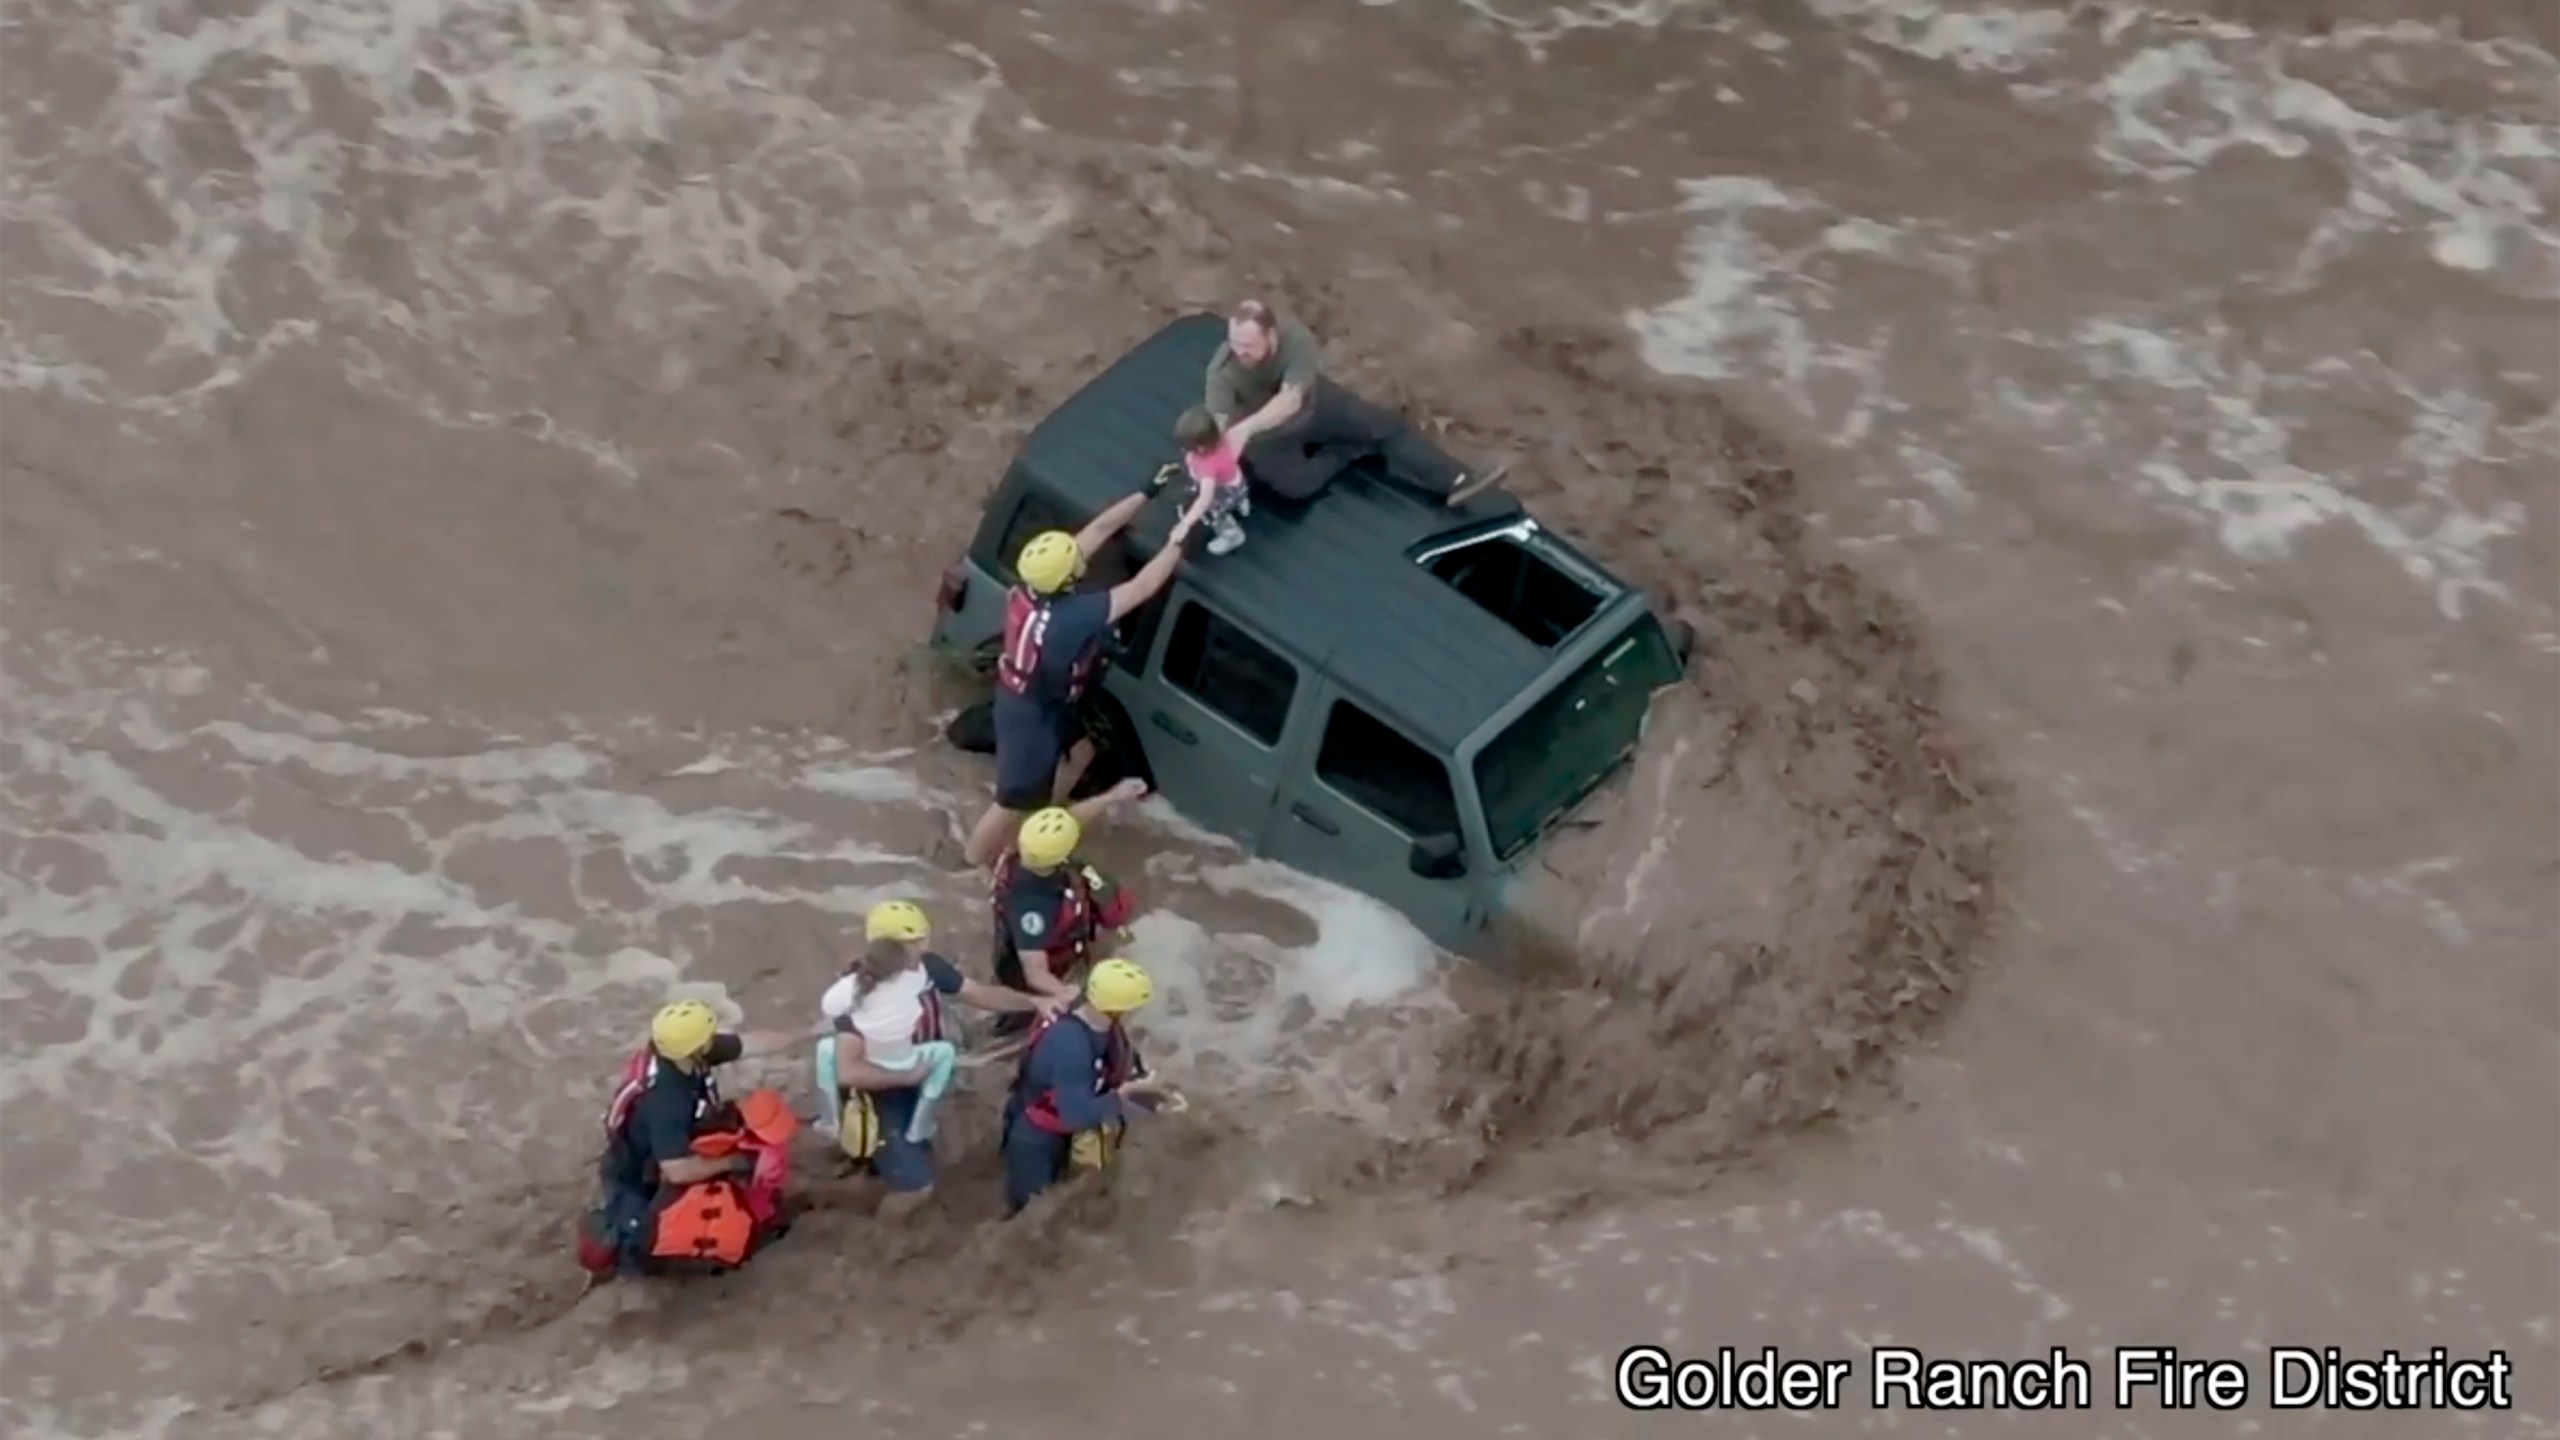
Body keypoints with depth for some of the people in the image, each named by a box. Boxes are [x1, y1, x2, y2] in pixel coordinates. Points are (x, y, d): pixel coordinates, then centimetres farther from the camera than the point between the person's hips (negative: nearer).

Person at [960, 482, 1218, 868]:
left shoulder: (1032, 583, -20)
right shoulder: (1068, 618, -41)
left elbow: (1099, 528, -13)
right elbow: (1143, 587, -39)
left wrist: (1149, 492, -15)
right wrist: (1183, 531, -36)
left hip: (1035, 700, 8)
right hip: (1031, 716, -8)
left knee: (1080, 751, 33)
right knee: (1013, 804, 13)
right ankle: (972, 865, 37)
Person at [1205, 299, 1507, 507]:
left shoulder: (1295, 338, -32)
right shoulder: (1223, 370, -33)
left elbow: (1289, 401, -43)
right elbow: (1218, 426, -39)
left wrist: (1245, 427, -59)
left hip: (1307, 404, 2)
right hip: (1264, 436, -2)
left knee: (1384, 425, -7)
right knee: (1294, 484, -27)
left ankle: (1453, 483, -6)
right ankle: (1348, 449, 1)